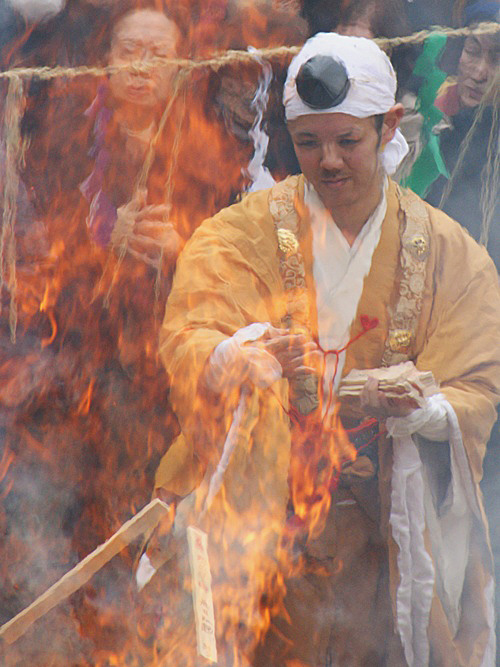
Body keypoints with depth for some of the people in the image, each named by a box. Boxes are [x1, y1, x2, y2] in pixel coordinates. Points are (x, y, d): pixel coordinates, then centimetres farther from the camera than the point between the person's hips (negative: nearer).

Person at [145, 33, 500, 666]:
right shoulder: (242, 233, 2)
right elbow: (185, 345, -10)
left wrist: (416, 408, -23)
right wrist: (248, 356, -33)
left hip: (381, 535, 1)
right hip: (250, 514, -1)